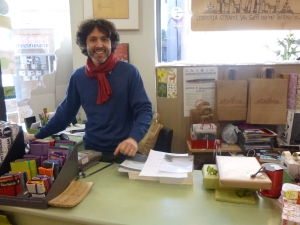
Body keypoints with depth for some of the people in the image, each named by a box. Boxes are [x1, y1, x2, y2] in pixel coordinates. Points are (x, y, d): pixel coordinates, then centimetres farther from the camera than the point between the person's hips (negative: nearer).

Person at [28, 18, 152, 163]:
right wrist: (39, 136, 13)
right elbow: (65, 112, 11)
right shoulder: (78, 76, 1)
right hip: (91, 152, 3)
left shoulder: (129, 72, -10)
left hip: (124, 153, -2)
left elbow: (144, 109, -13)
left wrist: (134, 138, -30)